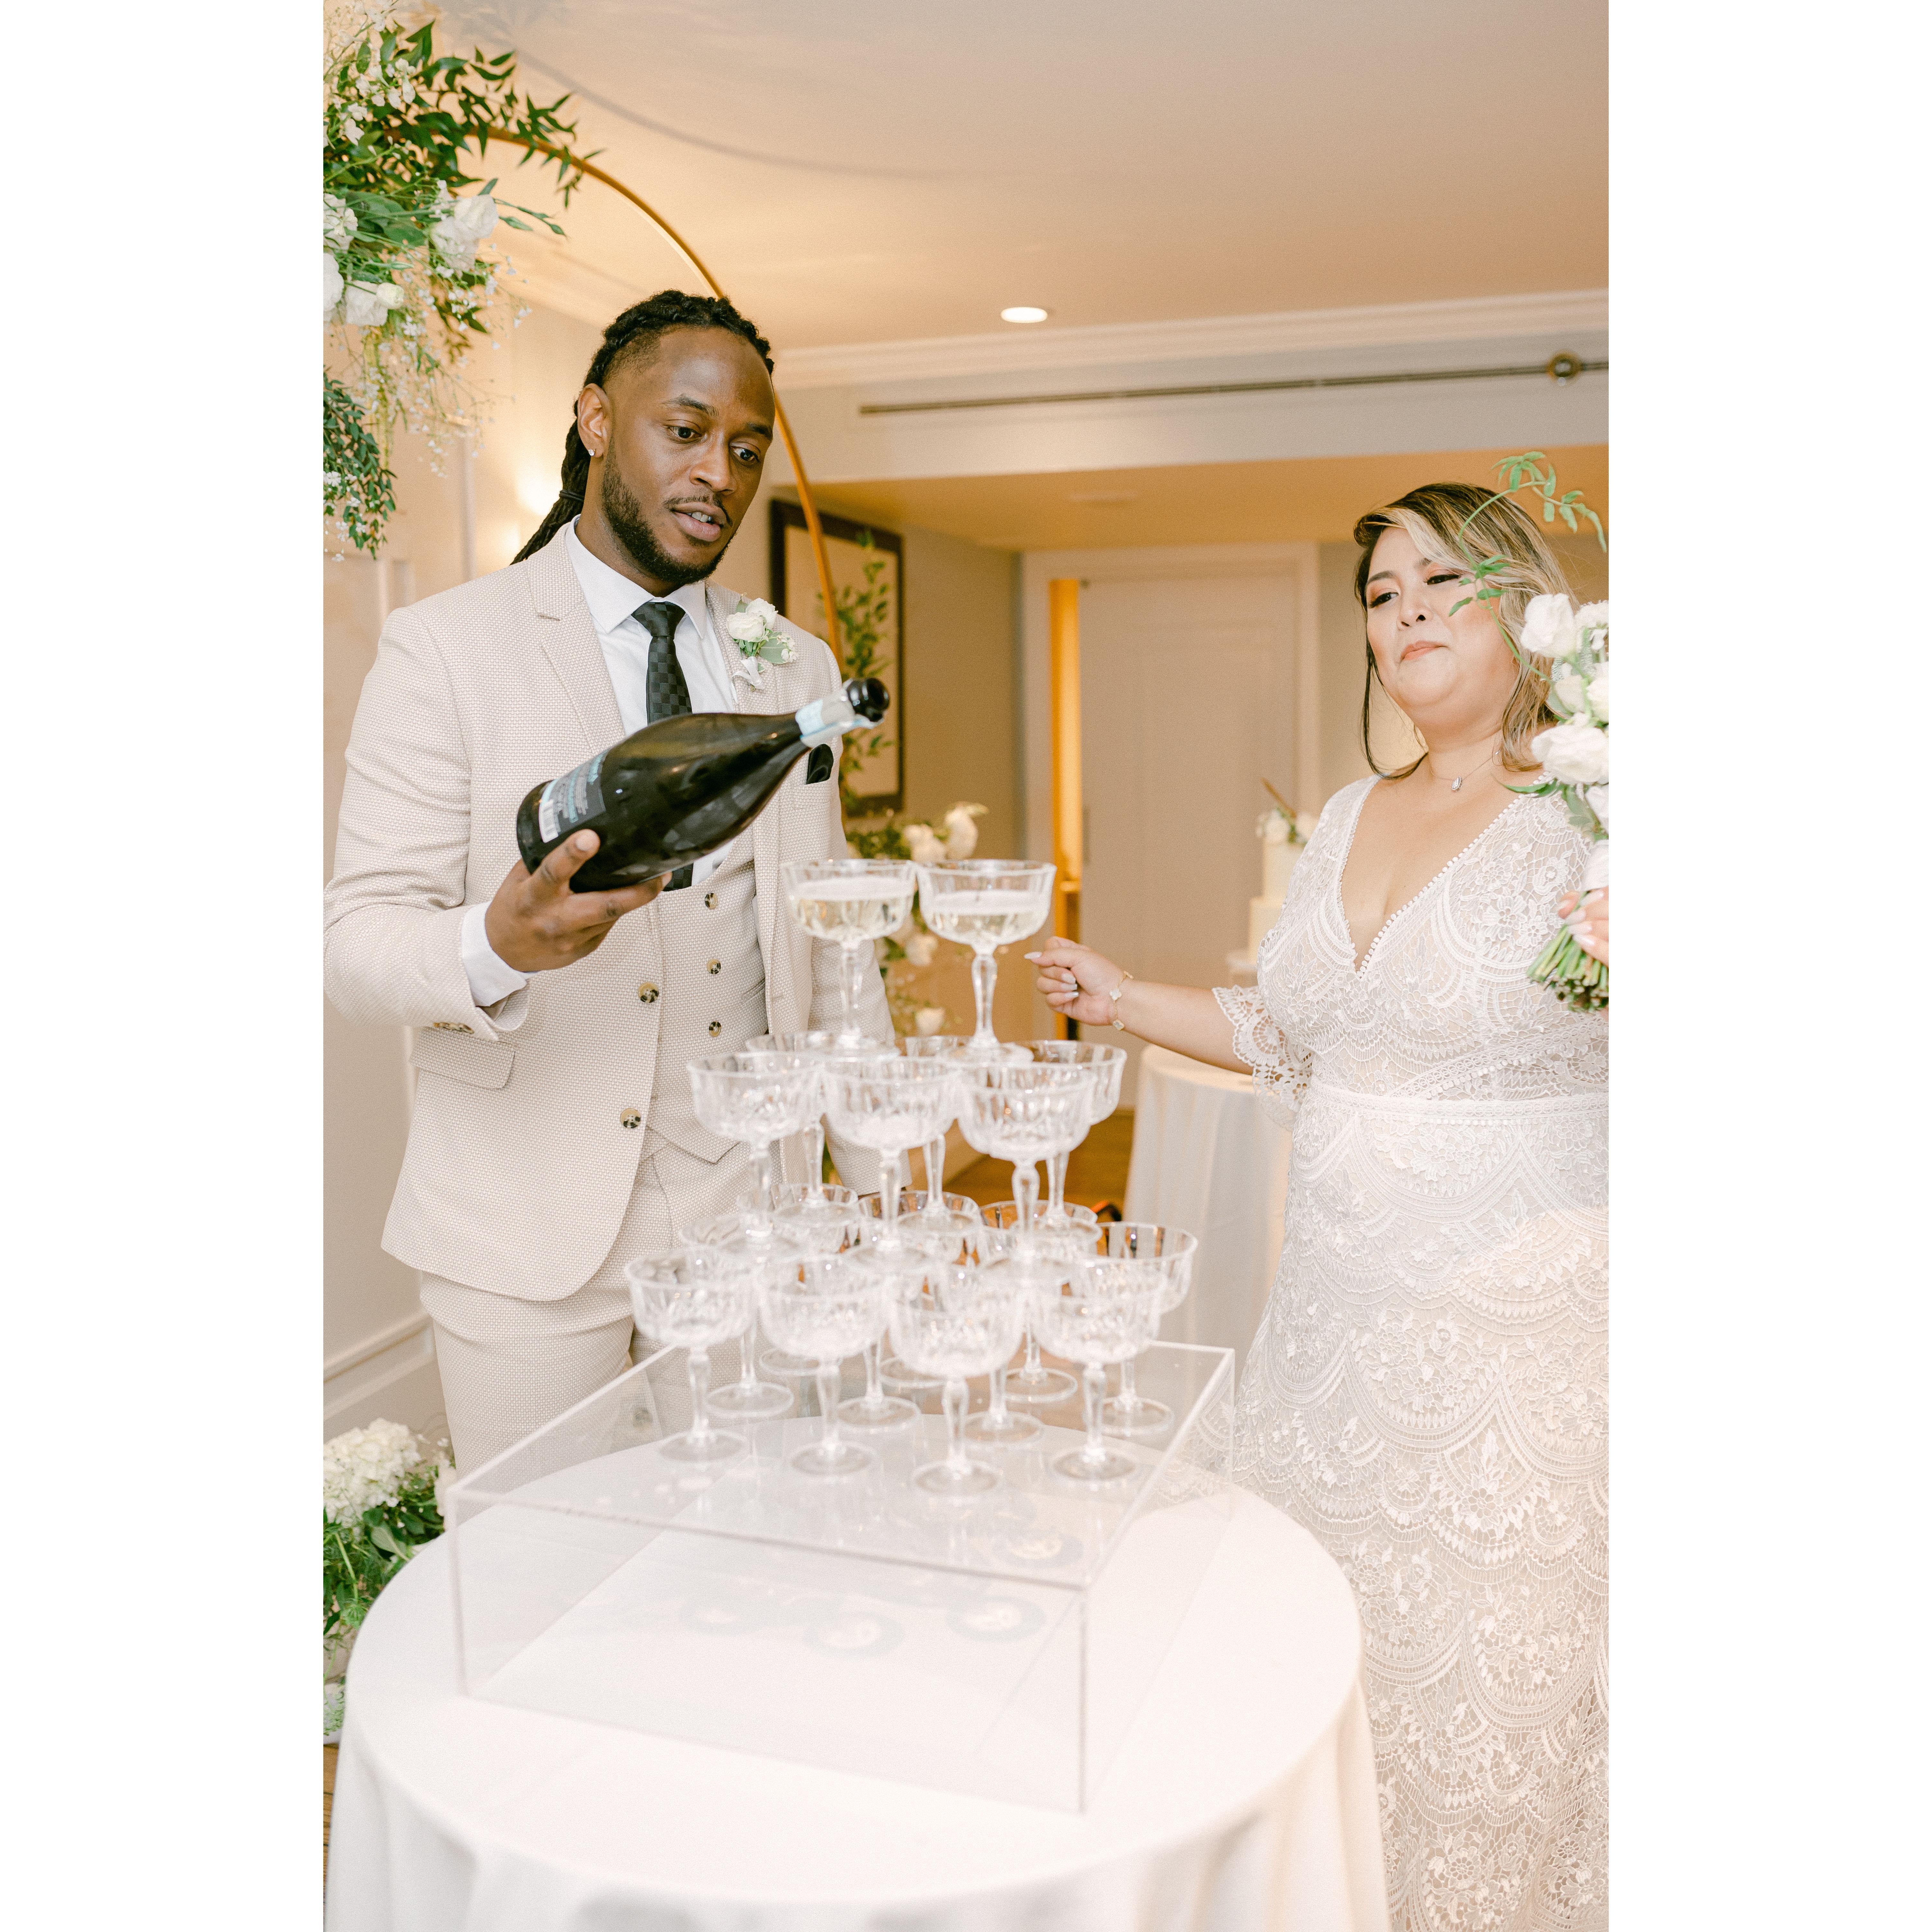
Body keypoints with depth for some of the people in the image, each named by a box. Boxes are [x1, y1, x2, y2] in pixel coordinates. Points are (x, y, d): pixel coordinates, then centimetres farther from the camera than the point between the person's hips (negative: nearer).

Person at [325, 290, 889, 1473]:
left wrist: (888, 1197, 4)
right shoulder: (447, 650, -4)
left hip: (749, 1218, 4)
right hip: (534, 1238, -3)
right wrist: (495, 945, -31)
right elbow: (360, 942, -8)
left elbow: (831, 945, 10)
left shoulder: (798, 668, 10)